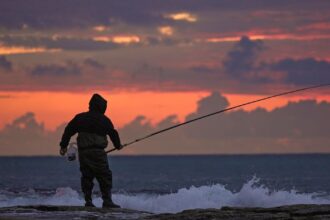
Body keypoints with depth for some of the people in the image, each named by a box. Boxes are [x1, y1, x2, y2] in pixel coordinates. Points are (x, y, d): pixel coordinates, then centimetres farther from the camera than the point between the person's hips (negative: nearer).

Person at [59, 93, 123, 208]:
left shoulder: (80, 118, 11)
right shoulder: (104, 120, 2)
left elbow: (68, 130, 11)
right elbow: (113, 133, 12)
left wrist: (63, 145, 18)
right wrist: (118, 145, 30)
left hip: (83, 152, 4)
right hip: (98, 151, -4)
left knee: (86, 176, 11)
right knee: (105, 177, -1)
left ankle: (88, 201, 5)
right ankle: (107, 200, -9)